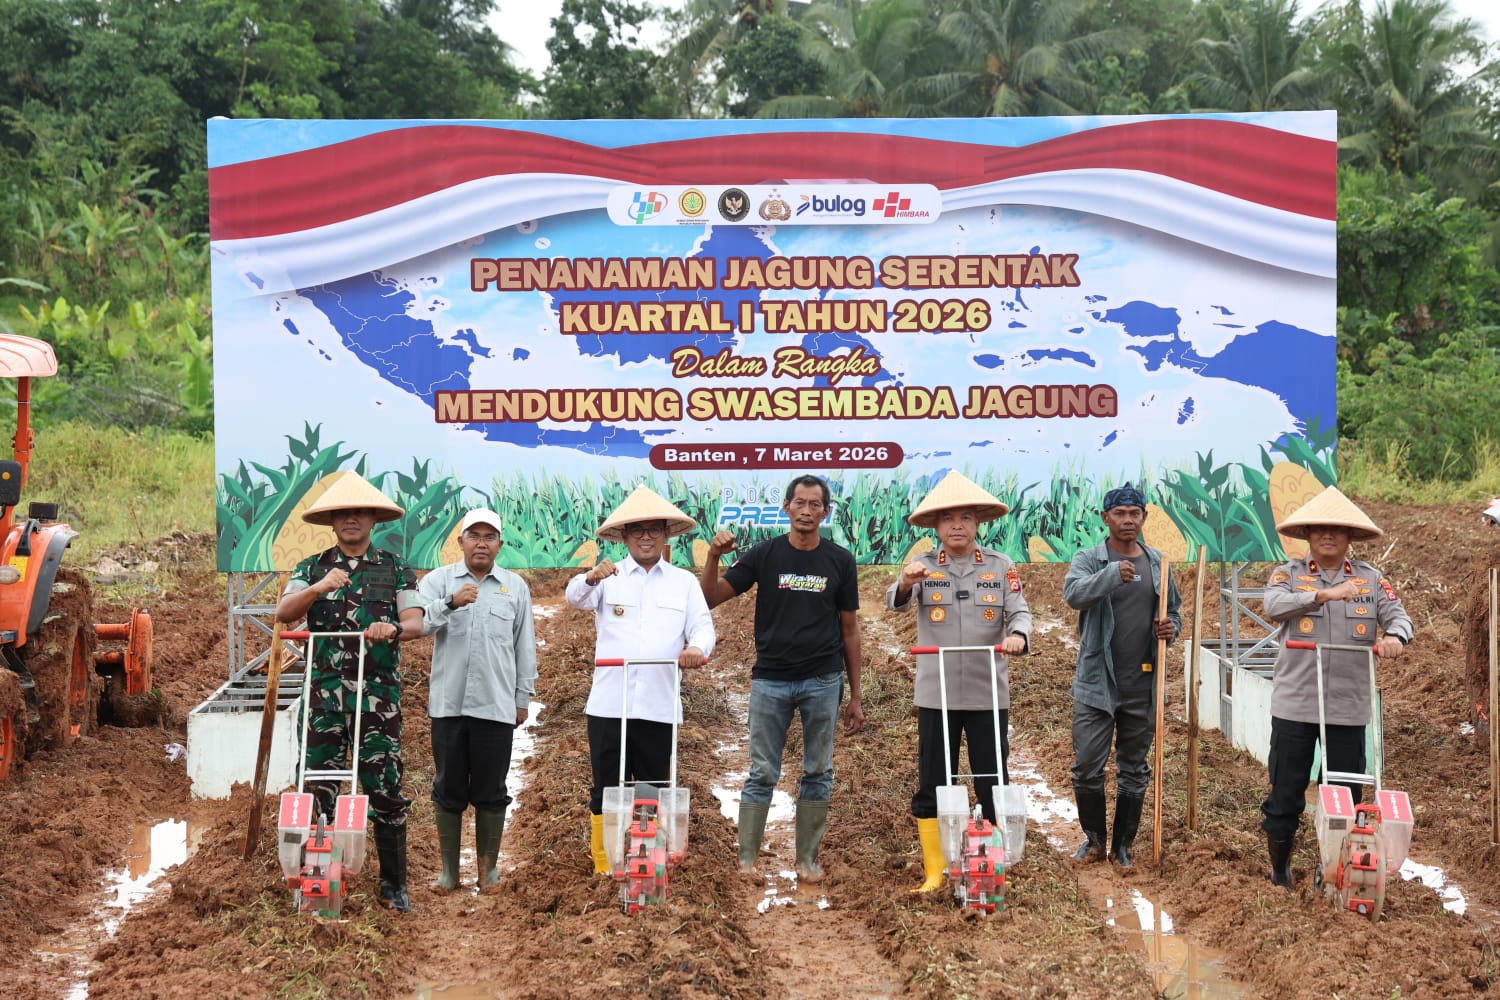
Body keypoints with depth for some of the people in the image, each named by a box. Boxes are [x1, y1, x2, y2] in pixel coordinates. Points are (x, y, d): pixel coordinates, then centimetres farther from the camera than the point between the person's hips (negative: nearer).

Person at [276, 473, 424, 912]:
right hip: (323, 691, 1)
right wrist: (318, 589, -19)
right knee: (320, 785, 2)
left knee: (385, 786, -2)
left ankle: (394, 883, 6)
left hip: (378, 694, -1)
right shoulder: (313, 568, 12)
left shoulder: (395, 569, 10)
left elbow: (416, 623, 0)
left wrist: (393, 628, -22)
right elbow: (283, 613, -3)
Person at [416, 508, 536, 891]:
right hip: (448, 702, 0)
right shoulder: (438, 580, 4)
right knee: (448, 788, 6)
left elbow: (525, 646, 12)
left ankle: (488, 868, 15)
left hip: (496, 704, 0)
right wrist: (451, 603, -28)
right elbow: (418, 622, -11)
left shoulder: (516, 587, 9)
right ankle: (449, 869, 15)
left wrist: (523, 697, 10)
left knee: (491, 791, 5)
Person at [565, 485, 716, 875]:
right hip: (608, 703, -1)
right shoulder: (609, 577, 5)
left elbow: (703, 627, 1)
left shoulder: (685, 582, 10)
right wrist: (591, 578, -37)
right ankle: (604, 865, 12)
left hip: (659, 706, 1)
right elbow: (575, 597, -13)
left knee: (654, 786, 8)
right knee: (607, 786, 4)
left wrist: (696, 647, -24)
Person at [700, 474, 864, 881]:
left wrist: (855, 696, 6)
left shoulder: (840, 560, 3)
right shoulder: (765, 554, 0)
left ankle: (808, 858, 15)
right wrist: (714, 556, -19)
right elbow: (710, 598, -2)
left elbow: (849, 629, 7)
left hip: (822, 682, 1)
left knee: (818, 773, 6)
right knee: (762, 774, 2)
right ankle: (746, 859, 7)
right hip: (771, 680, -1)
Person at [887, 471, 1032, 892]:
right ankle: (934, 870, 13)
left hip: (988, 694, 0)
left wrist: (1017, 635, -28)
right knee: (932, 784, 4)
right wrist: (905, 583, -39)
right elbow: (895, 602, -15)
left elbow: (1019, 611, -5)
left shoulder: (1000, 566, 3)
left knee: (993, 782, 5)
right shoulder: (924, 566, 1)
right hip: (936, 694, 0)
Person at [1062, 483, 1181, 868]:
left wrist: (1171, 628, -6)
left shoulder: (1158, 564, 9)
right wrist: (1112, 574, -40)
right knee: (1087, 767, -2)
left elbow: (1174, 612, 19)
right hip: (1096, 683, -3)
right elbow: (1073, 594, -23)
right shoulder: (1089, 560, -4)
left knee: (1134, 771, 10)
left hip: (1142, 685, 3)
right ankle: (1094, 840, 17)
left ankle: (1123, 846, 21)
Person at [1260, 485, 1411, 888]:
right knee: (1285, 792, 4)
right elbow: (1272, 605, -16)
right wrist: (1323, 595, -26)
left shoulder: (1371, 579, 8)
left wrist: (1394, 636, -25)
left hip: (1348, 707, 1)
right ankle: (1280, 871, 19)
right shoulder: (1289, 574, 3)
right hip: (1294, 704, -1)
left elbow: (1398, 615, -2)